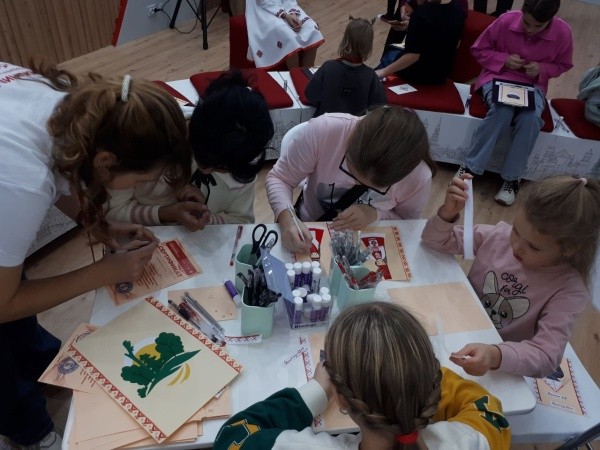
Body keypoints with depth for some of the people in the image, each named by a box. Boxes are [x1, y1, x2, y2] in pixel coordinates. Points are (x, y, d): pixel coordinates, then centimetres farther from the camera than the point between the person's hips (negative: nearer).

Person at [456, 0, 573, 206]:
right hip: (498, 77, -1)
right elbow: (478, 50, -1)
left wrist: (542, 69, -14)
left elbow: (563, 64, 8)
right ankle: (470, 167, -23)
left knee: (531, 118, -32)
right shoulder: (506, 21, -14)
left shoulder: (563, 32, -10)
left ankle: (512, 177, -19)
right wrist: (504, 59, -17)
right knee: (502, 110, -36)